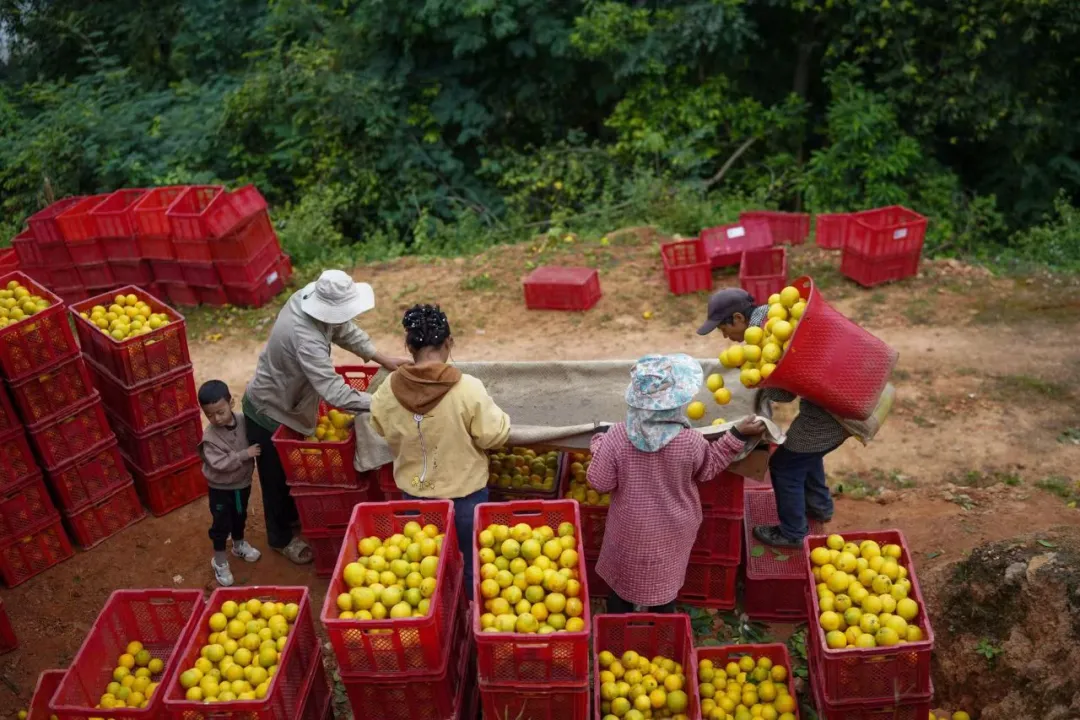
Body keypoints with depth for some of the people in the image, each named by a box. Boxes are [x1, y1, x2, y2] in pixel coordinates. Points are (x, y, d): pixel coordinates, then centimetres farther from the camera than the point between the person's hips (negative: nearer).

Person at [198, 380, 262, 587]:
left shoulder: (243, 420, -15)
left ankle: (239, 545, 51)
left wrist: (254, 453, -14)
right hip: (221, 488, -4)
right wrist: (245, 455, -32)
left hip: (243, 482, 4)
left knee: (240, 516, 26)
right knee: (221, 524, 10)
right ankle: (219, 560, 29)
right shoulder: (210, 437, -27)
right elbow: (220, 464, -32)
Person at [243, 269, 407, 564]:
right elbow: (336, 394, -45)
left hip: (288, 403, 8)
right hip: (269, 413, -8)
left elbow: (345, 331, 1)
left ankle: (293, 515, 52)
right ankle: (281, 538, 37)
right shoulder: (305, 339, -42)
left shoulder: (308, 298, -16)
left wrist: (382, 359, -4)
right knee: (278, 478, 14)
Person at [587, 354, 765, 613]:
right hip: (672, 531, 0)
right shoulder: (690, 441, -28)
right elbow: (709, 469, -6)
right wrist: (738, 434, -3)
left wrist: (599, 444, -2)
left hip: (630, 530, 0)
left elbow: (600, 483, -16)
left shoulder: (616, 436, -28)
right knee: (664, 588, 25)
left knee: (622, 583, 27)